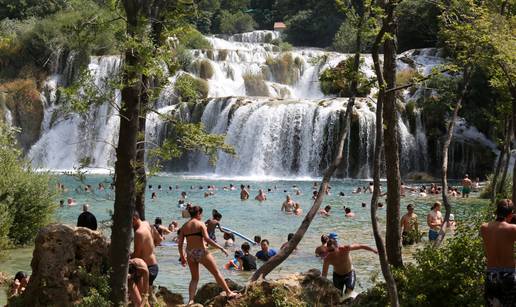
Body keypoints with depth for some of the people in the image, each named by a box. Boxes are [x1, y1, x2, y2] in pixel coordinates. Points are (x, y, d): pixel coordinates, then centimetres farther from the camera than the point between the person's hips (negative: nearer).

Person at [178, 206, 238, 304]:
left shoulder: (184, 226, 8)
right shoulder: (200, 224, -8)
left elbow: (179, 245, 6)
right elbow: (207, 239, -20)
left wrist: (182, 257, 17)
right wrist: (221, 248, -16)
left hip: (190, 254, 5)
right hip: (201, 252, -5)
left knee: (194, 278, 17)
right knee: (216, 273, 12)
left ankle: (191, 300, 2)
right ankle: (228, 292, 21)